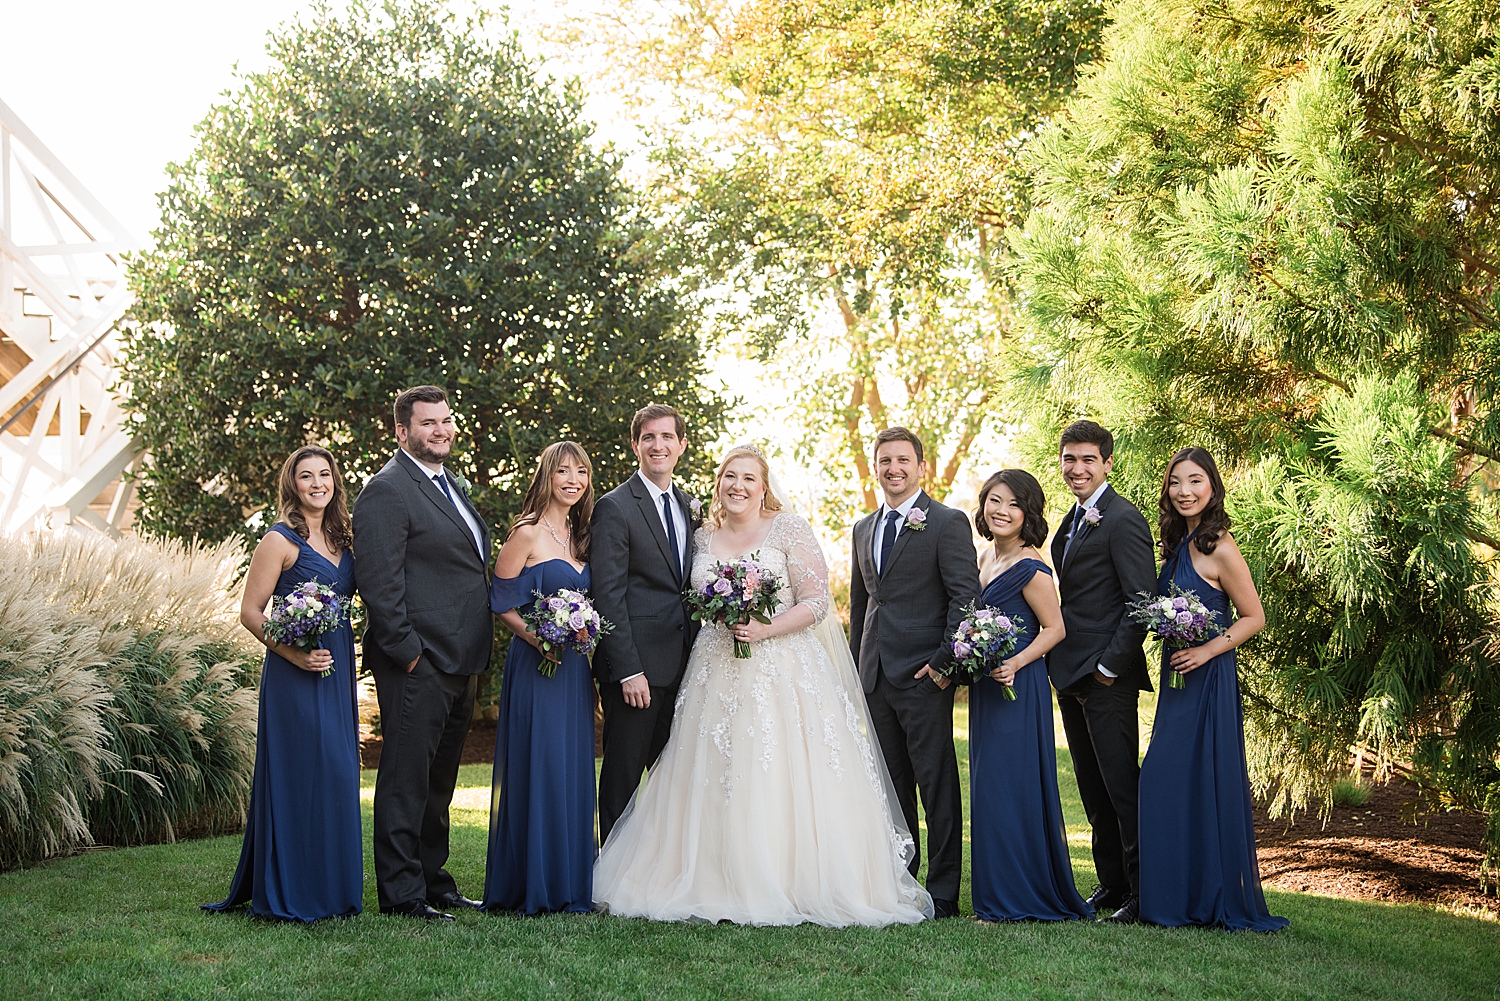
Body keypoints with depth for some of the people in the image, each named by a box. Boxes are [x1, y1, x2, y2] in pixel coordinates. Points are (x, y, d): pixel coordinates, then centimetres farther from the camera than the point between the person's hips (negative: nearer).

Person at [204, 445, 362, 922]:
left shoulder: (340, 539, 14)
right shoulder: (280, 540, -6)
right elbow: (250, 612, -8)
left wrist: (345, 661, 9)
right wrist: (294, 653, -19)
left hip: (338, 669, 7)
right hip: (295, 676, -7)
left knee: (337, 774, 8)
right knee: (301, 774, -7)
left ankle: (330, 890, 17)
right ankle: (290, 895, 0)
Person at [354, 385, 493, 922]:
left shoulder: (454, 485, 19)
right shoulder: (387, 491, -11)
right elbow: (379, 582, -17)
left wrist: (479, 648, 18)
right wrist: (407, 651, -19)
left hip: (459, 662, 9)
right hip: (418, 661, -9)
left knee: (438, 780, 16)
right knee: (406, 778, -4)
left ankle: (433, 881, 25)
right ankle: (402, 893, 1)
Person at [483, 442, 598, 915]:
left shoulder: (579, 537, 14)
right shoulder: (527, 533, -7)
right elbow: (502, 603, -8)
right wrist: (539, 639, -20)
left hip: (574, 667, 7)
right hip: (535, 666, -7)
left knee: (573, 769, 8)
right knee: (536, 767, -6)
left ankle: (571, 885, 15)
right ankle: (532, 888, 1)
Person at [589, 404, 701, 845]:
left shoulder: (688, 506, 14)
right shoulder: (615, 507, -8)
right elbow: (608, 597, -13)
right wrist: (628, 671, -18)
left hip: (682, 664, 7)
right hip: (635, 665, -6)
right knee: (623, 776, 1)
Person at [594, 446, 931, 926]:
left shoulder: (789, 529, -1)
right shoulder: (703, 538, 13)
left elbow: (817, 600, -6)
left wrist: (766, 630, -17)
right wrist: (717, 616, 1)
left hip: (782, 668, -4)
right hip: (717, 676, 4)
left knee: (781, 777, -9)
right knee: (715, 781, -1)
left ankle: (796, 885, -2)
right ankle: (721, 884, 5)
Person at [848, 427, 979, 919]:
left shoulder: (948, 523, -4)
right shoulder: (864, 528, 16)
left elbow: (966, 596, -9)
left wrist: (944, 661, -15)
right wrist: (857, 665, 16)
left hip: (924, 675, -6)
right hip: (876, 676, 7)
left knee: (937, 786, -2)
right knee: (892, 783, 11)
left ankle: (943, 893, 2)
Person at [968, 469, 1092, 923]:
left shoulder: (1030, 568, -13)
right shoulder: (985, 559, 12)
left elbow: (1054, 628, -11)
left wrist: (1015, 663, -22)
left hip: (1018, 688, -9)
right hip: (985, 689, 9)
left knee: (1009, 786, -6)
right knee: (989, 787, 11)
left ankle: (1016, 899, 2)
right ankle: (997, 896, 19)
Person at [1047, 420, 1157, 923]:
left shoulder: (1123, 519, -12)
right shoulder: (1073, 520, 17)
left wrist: (1110, 665, -16)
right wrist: (1062, 664, 12)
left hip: (1108, 678, -9)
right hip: (1071, 675, 9)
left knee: (1122, 786, -5)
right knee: (1092, 789, 13)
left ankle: (1144, 890, 1)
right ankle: (1112, 883, 21)